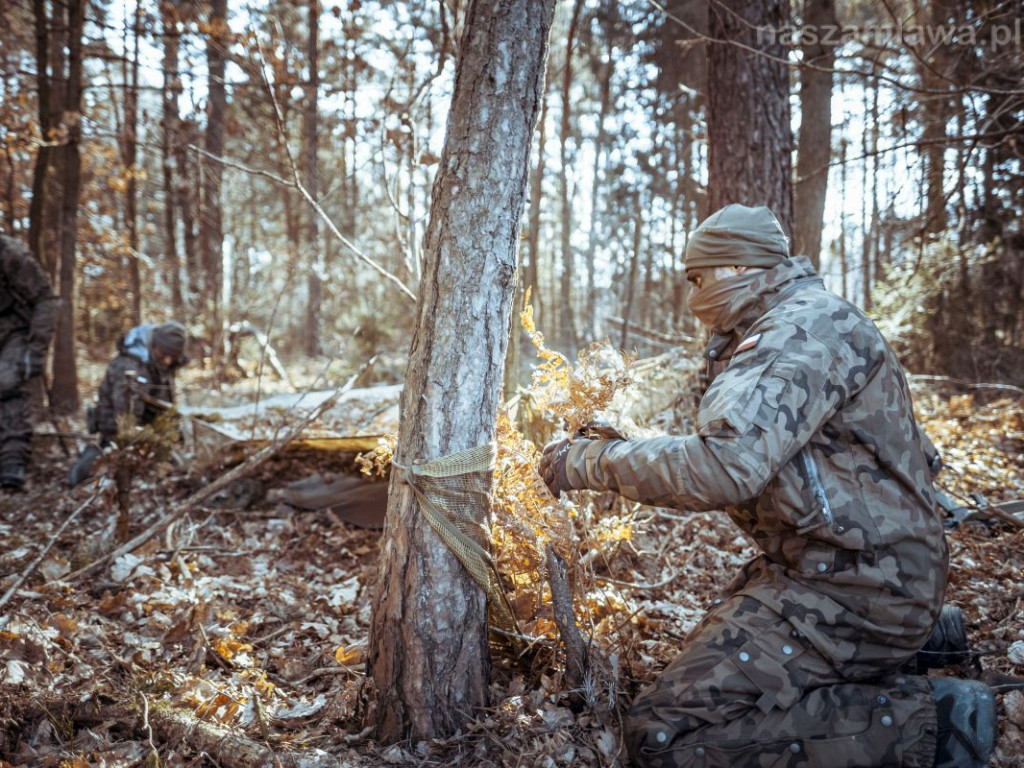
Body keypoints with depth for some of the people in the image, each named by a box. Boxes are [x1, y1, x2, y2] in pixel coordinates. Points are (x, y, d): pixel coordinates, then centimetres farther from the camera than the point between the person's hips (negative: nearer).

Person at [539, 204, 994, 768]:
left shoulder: (806, 329, -19)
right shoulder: (793, 325, 15)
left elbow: (725, 467, -31)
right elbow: (745, 446, 15)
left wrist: (590, 463, -21)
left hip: (850, 583, -11)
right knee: (706, 656, 28)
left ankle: (927, 722, -9)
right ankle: (914, 638, 20)